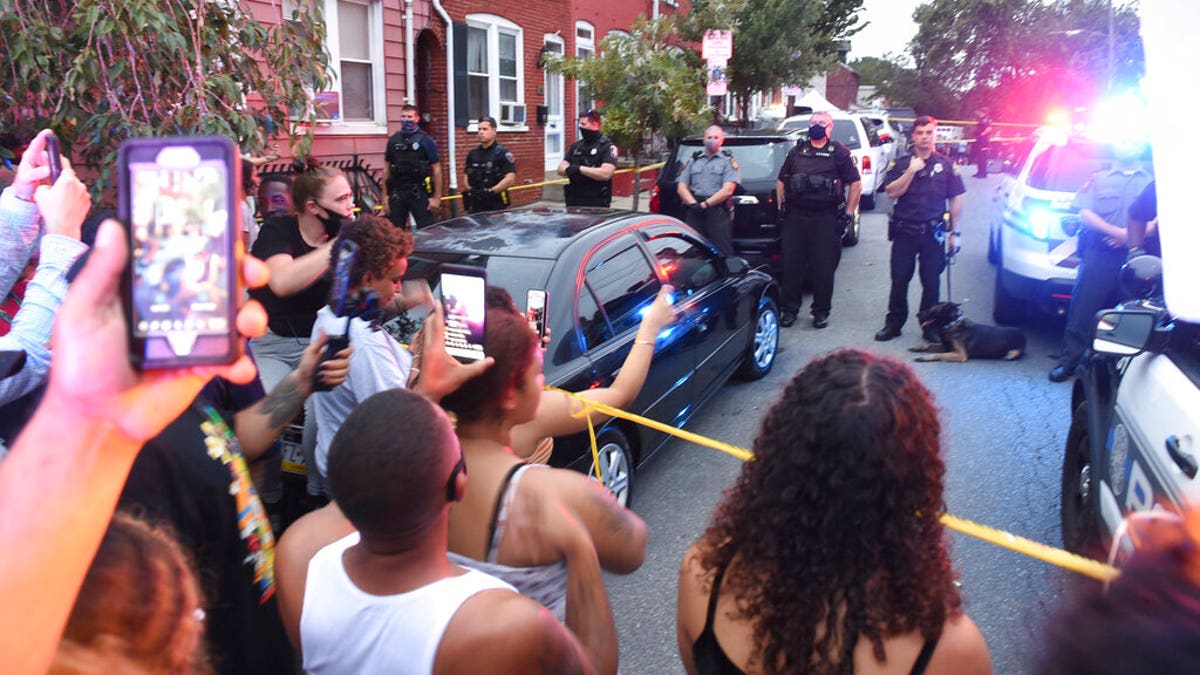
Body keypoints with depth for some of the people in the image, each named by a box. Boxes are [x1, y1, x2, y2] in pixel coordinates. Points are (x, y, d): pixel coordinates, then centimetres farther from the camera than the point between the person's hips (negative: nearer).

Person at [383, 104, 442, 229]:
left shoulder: (425, 140, -1)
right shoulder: (393, 140, 10)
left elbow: (436, 169, -3)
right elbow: (387, 169, 12)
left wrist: (437, 197, -8)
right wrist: (385, 195, 7)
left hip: (420, 193, -4)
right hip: (397, 193, 4)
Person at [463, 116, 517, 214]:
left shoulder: (502, 153, -3)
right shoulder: (473, 153, 15)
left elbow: (510, 179, -12)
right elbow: (467, 176, 20)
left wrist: (491, 191, -18)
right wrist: (470, 190, -1)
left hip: (495, 205, -5)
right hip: (475, 205, 5)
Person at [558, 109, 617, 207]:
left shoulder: (607, 146, -5)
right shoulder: (576, 146, 16)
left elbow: (606, 173, -18)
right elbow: (561, 169, 11)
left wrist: (579, 169, -16)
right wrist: (571, 169, -13)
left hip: (597, 204, -6)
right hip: (574, 202, 6)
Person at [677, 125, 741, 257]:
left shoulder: (728, 161, 7)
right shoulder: (693, 160, 18)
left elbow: (727, 190, -6)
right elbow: (681, 187, 11)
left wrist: (705, 204, -12)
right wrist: (693, 204, -7)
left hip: (718, 212, -4)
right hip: (694, 212, 4)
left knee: (722, 252, -6)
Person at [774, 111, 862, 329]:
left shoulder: (839, 152, 5)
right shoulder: (796, 152, 15)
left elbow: (856, 184, 3)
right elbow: (781, 181, 21)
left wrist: (848, 214, -3)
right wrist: (781, 207, 10)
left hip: (826, 218, -3)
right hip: (795, 216, 3)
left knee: (824, 267, 0)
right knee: (791, 264, 2)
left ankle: (821, 312, 11)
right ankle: (790, 309, 11)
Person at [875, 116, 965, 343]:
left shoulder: (947, 165, 7)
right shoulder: (900, 164, 8)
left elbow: (956, 200, 8)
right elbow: (891, 193, -5)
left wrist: (954, 232, 3)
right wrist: (911, 171, -13)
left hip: (933, 232, 0)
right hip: (904, 232, 0)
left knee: (931, 282, 3)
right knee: (899, 280, 3)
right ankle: (893, 323, 14)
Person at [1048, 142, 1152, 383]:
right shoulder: (1099, 178, 12)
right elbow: (1085, 214, 2)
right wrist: (1115, 231, -12)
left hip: (1134, 257, 1)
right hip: (1099, 253, -1)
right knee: (1083, 309, -5)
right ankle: (1068, 362, -1)